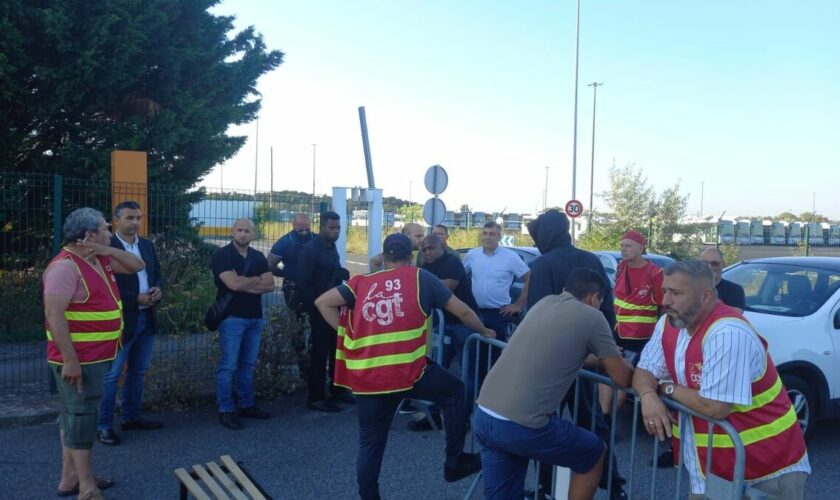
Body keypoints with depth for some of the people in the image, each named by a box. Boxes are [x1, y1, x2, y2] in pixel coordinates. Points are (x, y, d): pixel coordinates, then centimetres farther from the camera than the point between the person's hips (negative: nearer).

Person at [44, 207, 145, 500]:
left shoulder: (100, 261, 9)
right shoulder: (66, 266, -20)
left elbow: (137, 265, 15)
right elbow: (54, 315, -25)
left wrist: (109, 251, -3)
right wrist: (70, 360, -27)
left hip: (96, 355, 10)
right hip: (79, 359, -10)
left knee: (75, 415, 16)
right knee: (81, 418, -3)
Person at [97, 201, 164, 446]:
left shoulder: (148, 245, 11)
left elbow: (156, 274, 17)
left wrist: (157, 290, -5)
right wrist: (136, 298, -19)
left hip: (147, 317, 8)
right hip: (121, 319, -7)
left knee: (138, 371, 16)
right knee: (112, 374, 0)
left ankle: (132, 417, 28)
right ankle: (104, 425, 9)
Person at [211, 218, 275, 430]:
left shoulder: (258, 257, 11)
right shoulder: (222, 255, -7)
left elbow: (270, 285, 1)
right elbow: (233, 284, -19)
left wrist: (244, 284, -11)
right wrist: (256, 280, -3)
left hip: (255, 317, 6)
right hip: (231, 317, -6)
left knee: (248, 365, 13)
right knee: (228, 365, -3)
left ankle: (247, 405, 22)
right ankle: (226, 410, 4)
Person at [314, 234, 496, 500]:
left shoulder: (361, 283, 13)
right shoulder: (420, 277, 7)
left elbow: (323, 302, 6)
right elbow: (462, 311, 10)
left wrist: (349, 334, 8)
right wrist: (484, 331, 27)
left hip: (367, 377, 3)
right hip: (408, 371, -3)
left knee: (370, 443, 15)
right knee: (454, 390, 21)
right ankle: (454, 463, 26)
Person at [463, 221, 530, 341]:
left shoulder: (510, 256, -5)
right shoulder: (471, 255, 3)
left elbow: (530, 279, -3)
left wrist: (519, 304, -5)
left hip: (499, 313, -3)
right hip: (475, 311, 3)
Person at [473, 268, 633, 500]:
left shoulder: (544, 302, 18)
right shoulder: (591, 317, -1)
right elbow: (622, 378, 7)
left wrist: (601, 356, 42)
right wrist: (613, 359, 29)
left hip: (483, 416, 7)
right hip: (521, 425, -6)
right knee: (594, 454, 20)